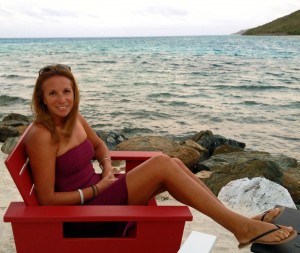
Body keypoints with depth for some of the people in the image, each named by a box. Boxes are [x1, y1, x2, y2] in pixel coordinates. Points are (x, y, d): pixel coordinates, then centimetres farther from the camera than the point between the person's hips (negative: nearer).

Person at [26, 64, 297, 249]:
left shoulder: (74, 118, 3)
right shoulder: (41, 136, -21)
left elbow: (99, 145, 20)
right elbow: (47, 199, -19)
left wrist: (107, 169, 0)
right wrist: (97, 189, -16)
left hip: (94, 192, 8)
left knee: (172, 164, -10)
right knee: (161, 164, -23)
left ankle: (240, 221, -5)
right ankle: (242, 227, -17)